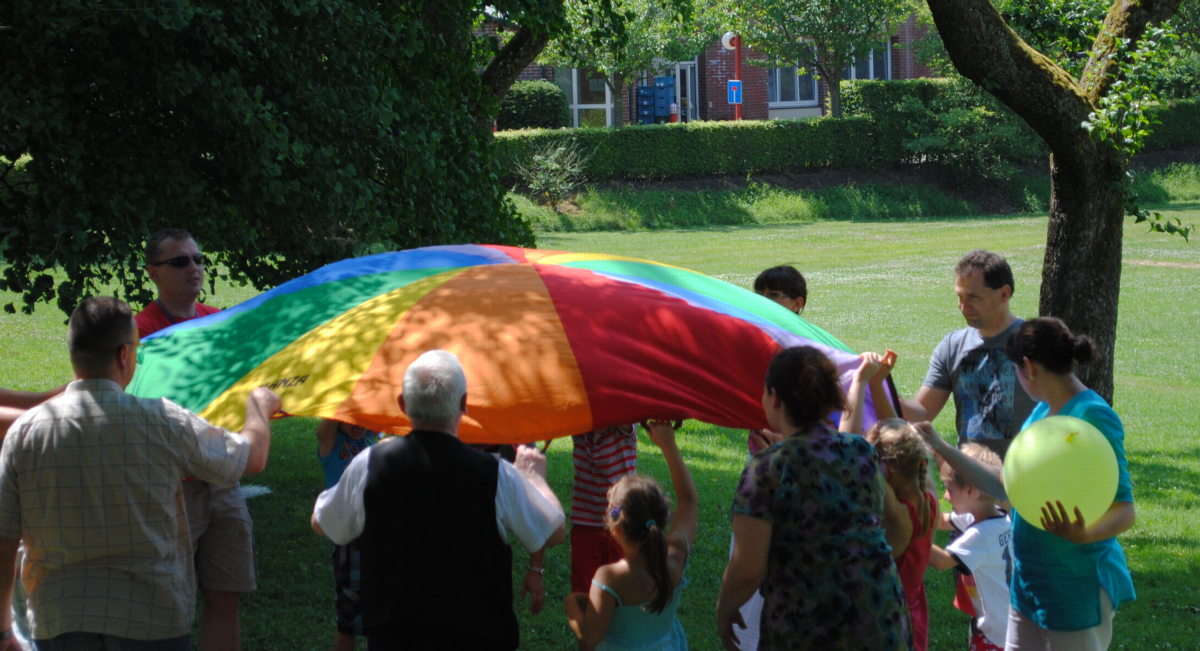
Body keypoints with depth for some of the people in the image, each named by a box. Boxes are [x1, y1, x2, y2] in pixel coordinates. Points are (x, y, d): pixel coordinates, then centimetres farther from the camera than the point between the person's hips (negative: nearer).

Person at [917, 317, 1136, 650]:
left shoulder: (1093, 417, -18)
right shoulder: (1041, 412, 10)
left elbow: (1125, 510, -21)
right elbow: (1007, 487, 19)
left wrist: (1084, 534, -40)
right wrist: (941, 448, 20)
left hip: (1078, 588, -9)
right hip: (1031, 582, 9)